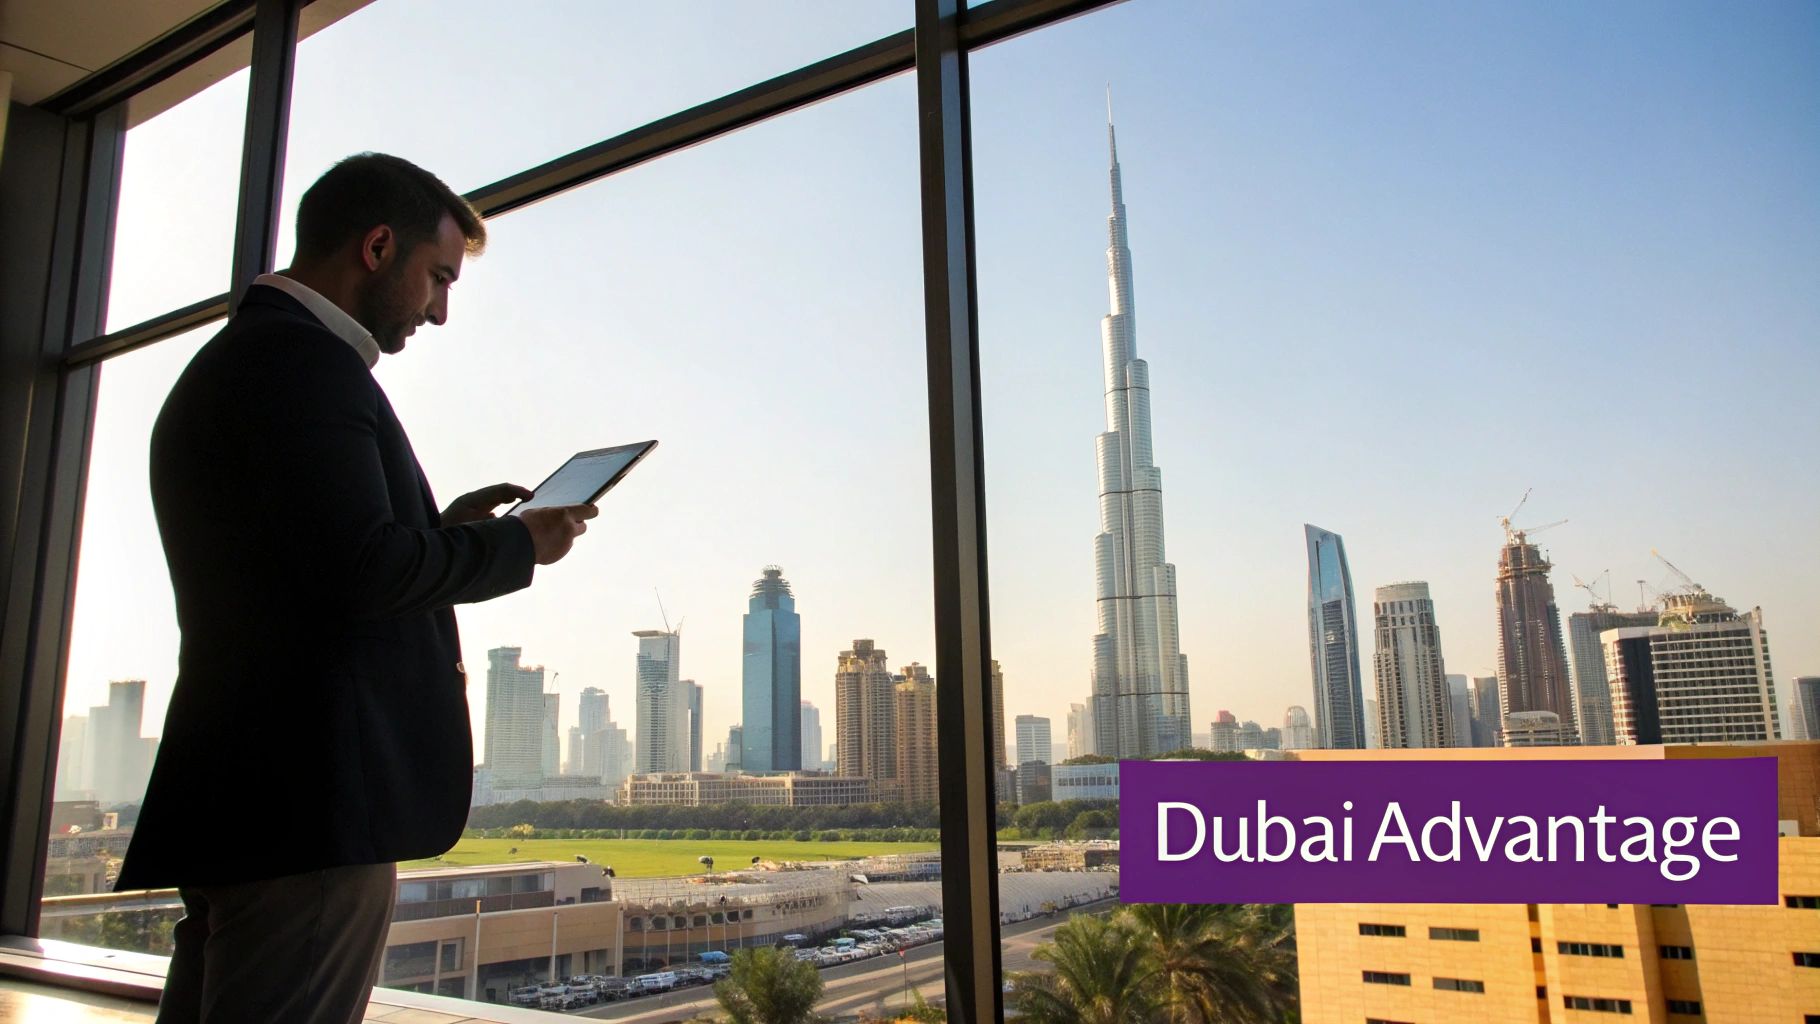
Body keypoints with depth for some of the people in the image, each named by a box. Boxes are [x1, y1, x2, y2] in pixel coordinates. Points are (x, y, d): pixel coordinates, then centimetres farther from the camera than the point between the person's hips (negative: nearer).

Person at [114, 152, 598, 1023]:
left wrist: (443, 526, 15)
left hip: (244, 795, 11)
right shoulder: (304, 358, -12)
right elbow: (359, 570, -22)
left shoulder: (235, 356, 21)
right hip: (312, 797, -11)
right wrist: (516, 545, -8)